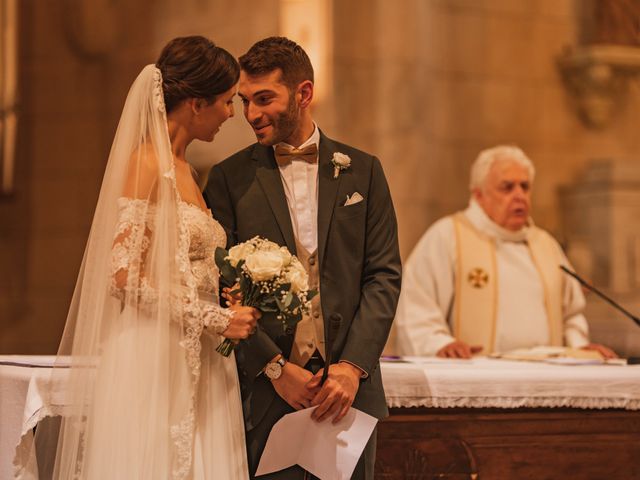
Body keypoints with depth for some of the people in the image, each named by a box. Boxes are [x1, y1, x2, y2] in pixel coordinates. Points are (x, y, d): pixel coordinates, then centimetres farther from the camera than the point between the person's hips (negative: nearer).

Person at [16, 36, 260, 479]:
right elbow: (123, 276, -16)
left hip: (195, 366, 8)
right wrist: (215, 319, -13)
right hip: (153, 362, -8)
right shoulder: (145, 164, -9)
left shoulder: (184, 171, 16)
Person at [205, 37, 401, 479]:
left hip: (349, 389, 1)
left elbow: (384, 276, 2)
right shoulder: (230, 178, 3)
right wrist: (274, 367, -10)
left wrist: (352, 366, -9)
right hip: (265, 392, -1)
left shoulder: (362, 171, 6)